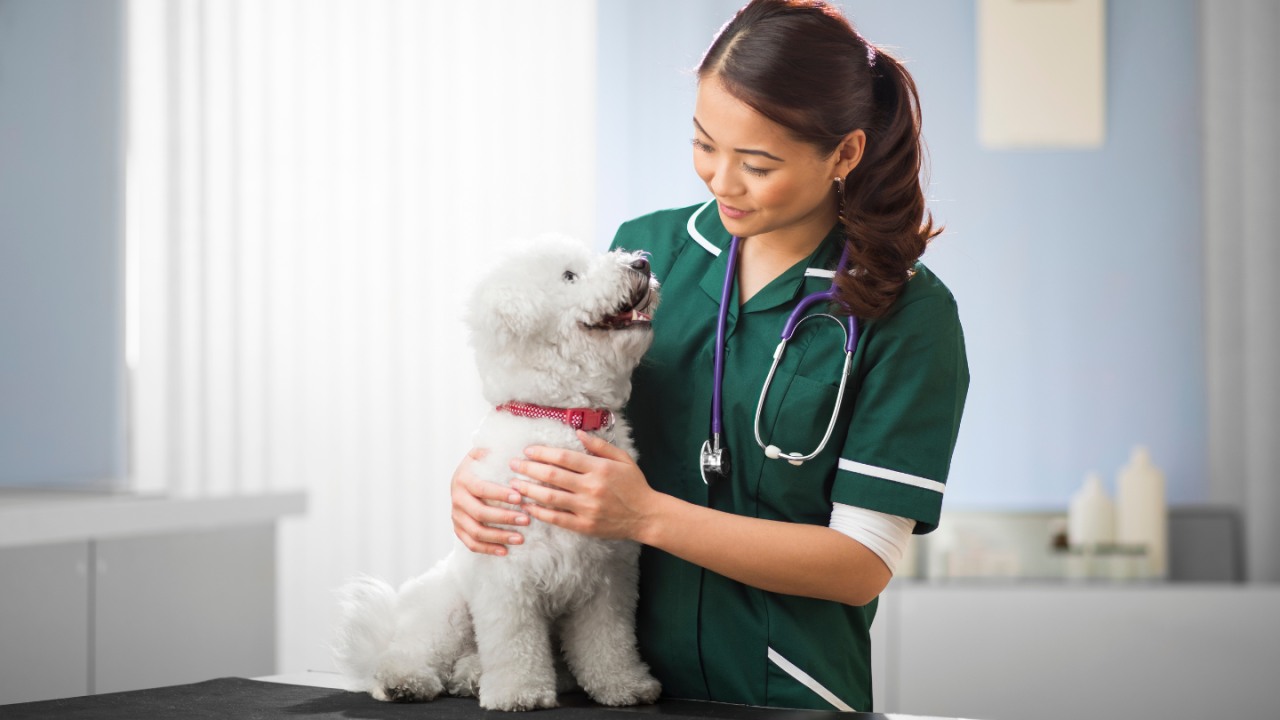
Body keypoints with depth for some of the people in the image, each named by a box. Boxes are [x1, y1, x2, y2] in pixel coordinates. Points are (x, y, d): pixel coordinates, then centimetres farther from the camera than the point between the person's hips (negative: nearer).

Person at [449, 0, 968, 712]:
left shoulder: (910, 314, -14)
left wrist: (650, 515, -25)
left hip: (783, 697, -6)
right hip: (619, 679, 6)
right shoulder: (647, 248, 0)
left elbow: (864, 564, -18)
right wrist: (479, 474, -12)